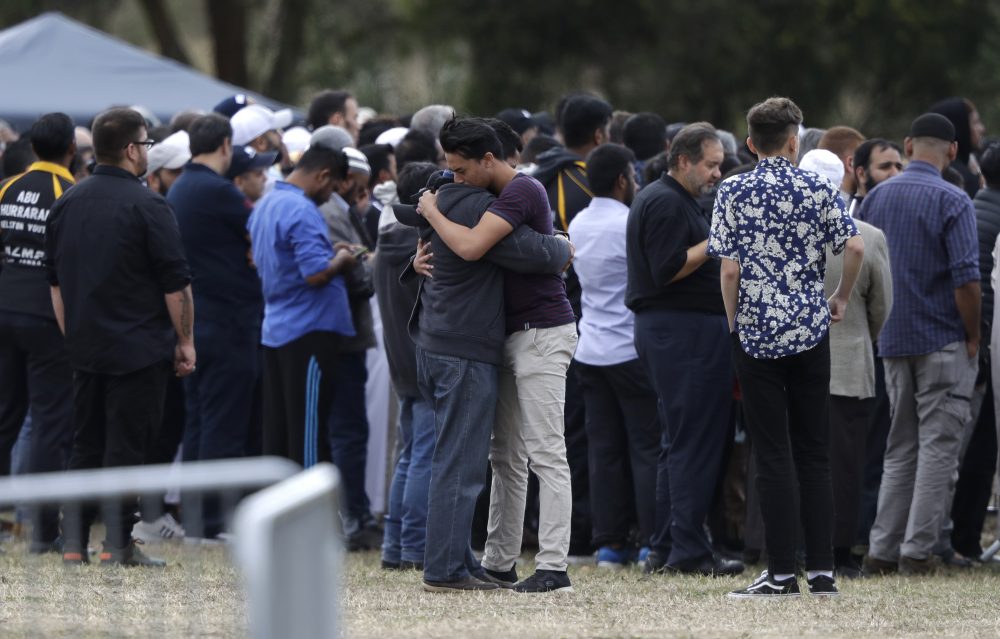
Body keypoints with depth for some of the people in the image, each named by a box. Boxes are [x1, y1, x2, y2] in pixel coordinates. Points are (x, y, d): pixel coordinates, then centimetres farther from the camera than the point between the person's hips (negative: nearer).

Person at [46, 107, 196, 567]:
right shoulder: (146, 206, -12)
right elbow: (176, 283, -12)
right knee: (126, 444, -2)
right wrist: (185, 341, -3)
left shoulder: (67, 205, 8)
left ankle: (73, 543, 6)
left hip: (85, 347, 6)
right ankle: (119, 545, -2)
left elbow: (55, 281, 15)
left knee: (86, 444, 12)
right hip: (139, 348, -6)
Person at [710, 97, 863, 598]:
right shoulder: (818, 189, 0)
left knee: (773, 456, -1)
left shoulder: (734, 192, -4)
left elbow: (729, 269, -9)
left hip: (757, 332, -2)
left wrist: (735, 324, 5)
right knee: (814, 452, 9)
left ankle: (782, 573, -3)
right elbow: (854, 247, -8)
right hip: (811, 331, 2)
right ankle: (822, 569, 8)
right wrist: (841, 299, 8)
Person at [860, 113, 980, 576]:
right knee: (938, 447, -2)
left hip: (893, 344, 6)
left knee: (901, 449, 13)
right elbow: (966, 277, -18)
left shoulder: (875, 199, 7)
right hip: (944, 342, -6)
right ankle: (917, 551, -6)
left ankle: (883, 551, 9)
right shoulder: (952, 202, -11)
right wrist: (972, 337, -7)